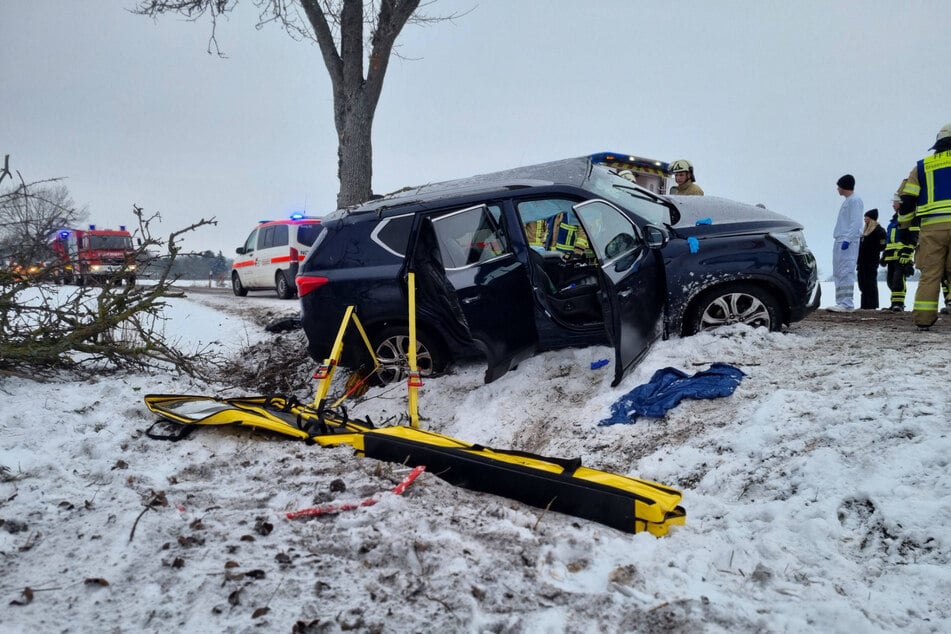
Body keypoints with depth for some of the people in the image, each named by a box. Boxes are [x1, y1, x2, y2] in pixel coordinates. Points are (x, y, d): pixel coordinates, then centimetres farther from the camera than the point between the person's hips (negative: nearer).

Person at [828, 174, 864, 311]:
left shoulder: (854, 200, -5)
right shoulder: (847, 201, 22)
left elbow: (857, 222, -14)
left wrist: (847, 239, -21)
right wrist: (839, 240, 17)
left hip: (848, 242, -9)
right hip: (839, 241, 10)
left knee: (846, 272, -13)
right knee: (838, 273, 6)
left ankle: (846, 303, -16)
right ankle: (842, 302, 7)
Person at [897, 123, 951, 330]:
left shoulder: (922, 166, 17)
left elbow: (907, 199, 12)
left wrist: (904, 227, 20)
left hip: (931, 227, 2)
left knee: (929, 274, 2)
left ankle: (923, 319, -3)